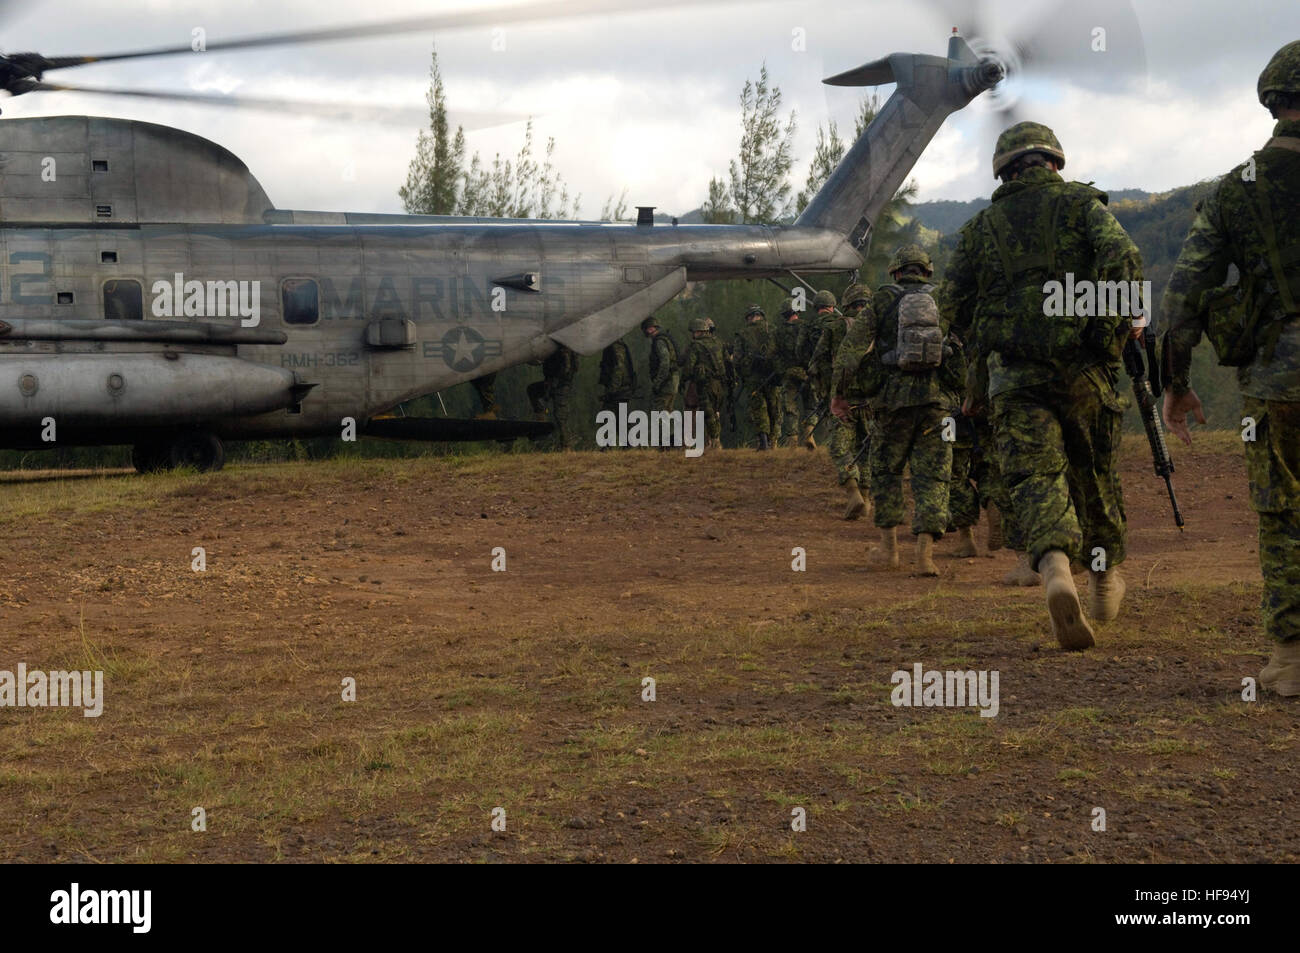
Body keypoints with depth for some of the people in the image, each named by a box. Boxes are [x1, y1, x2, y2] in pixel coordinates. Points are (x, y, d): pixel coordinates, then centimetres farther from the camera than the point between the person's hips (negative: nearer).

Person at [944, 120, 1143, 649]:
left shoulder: (981, 225, 12)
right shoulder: (1081, 202, 7)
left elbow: (956, 307, 11)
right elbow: (1122, 258, -12)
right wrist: (1124, 315, 0)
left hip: (1013, 372, 0)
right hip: (1082, 367, 0)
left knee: (1035, 476, -9)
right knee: (1094, 473, 17)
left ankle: (1056, 570, -35)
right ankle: (1106, 577, 32)